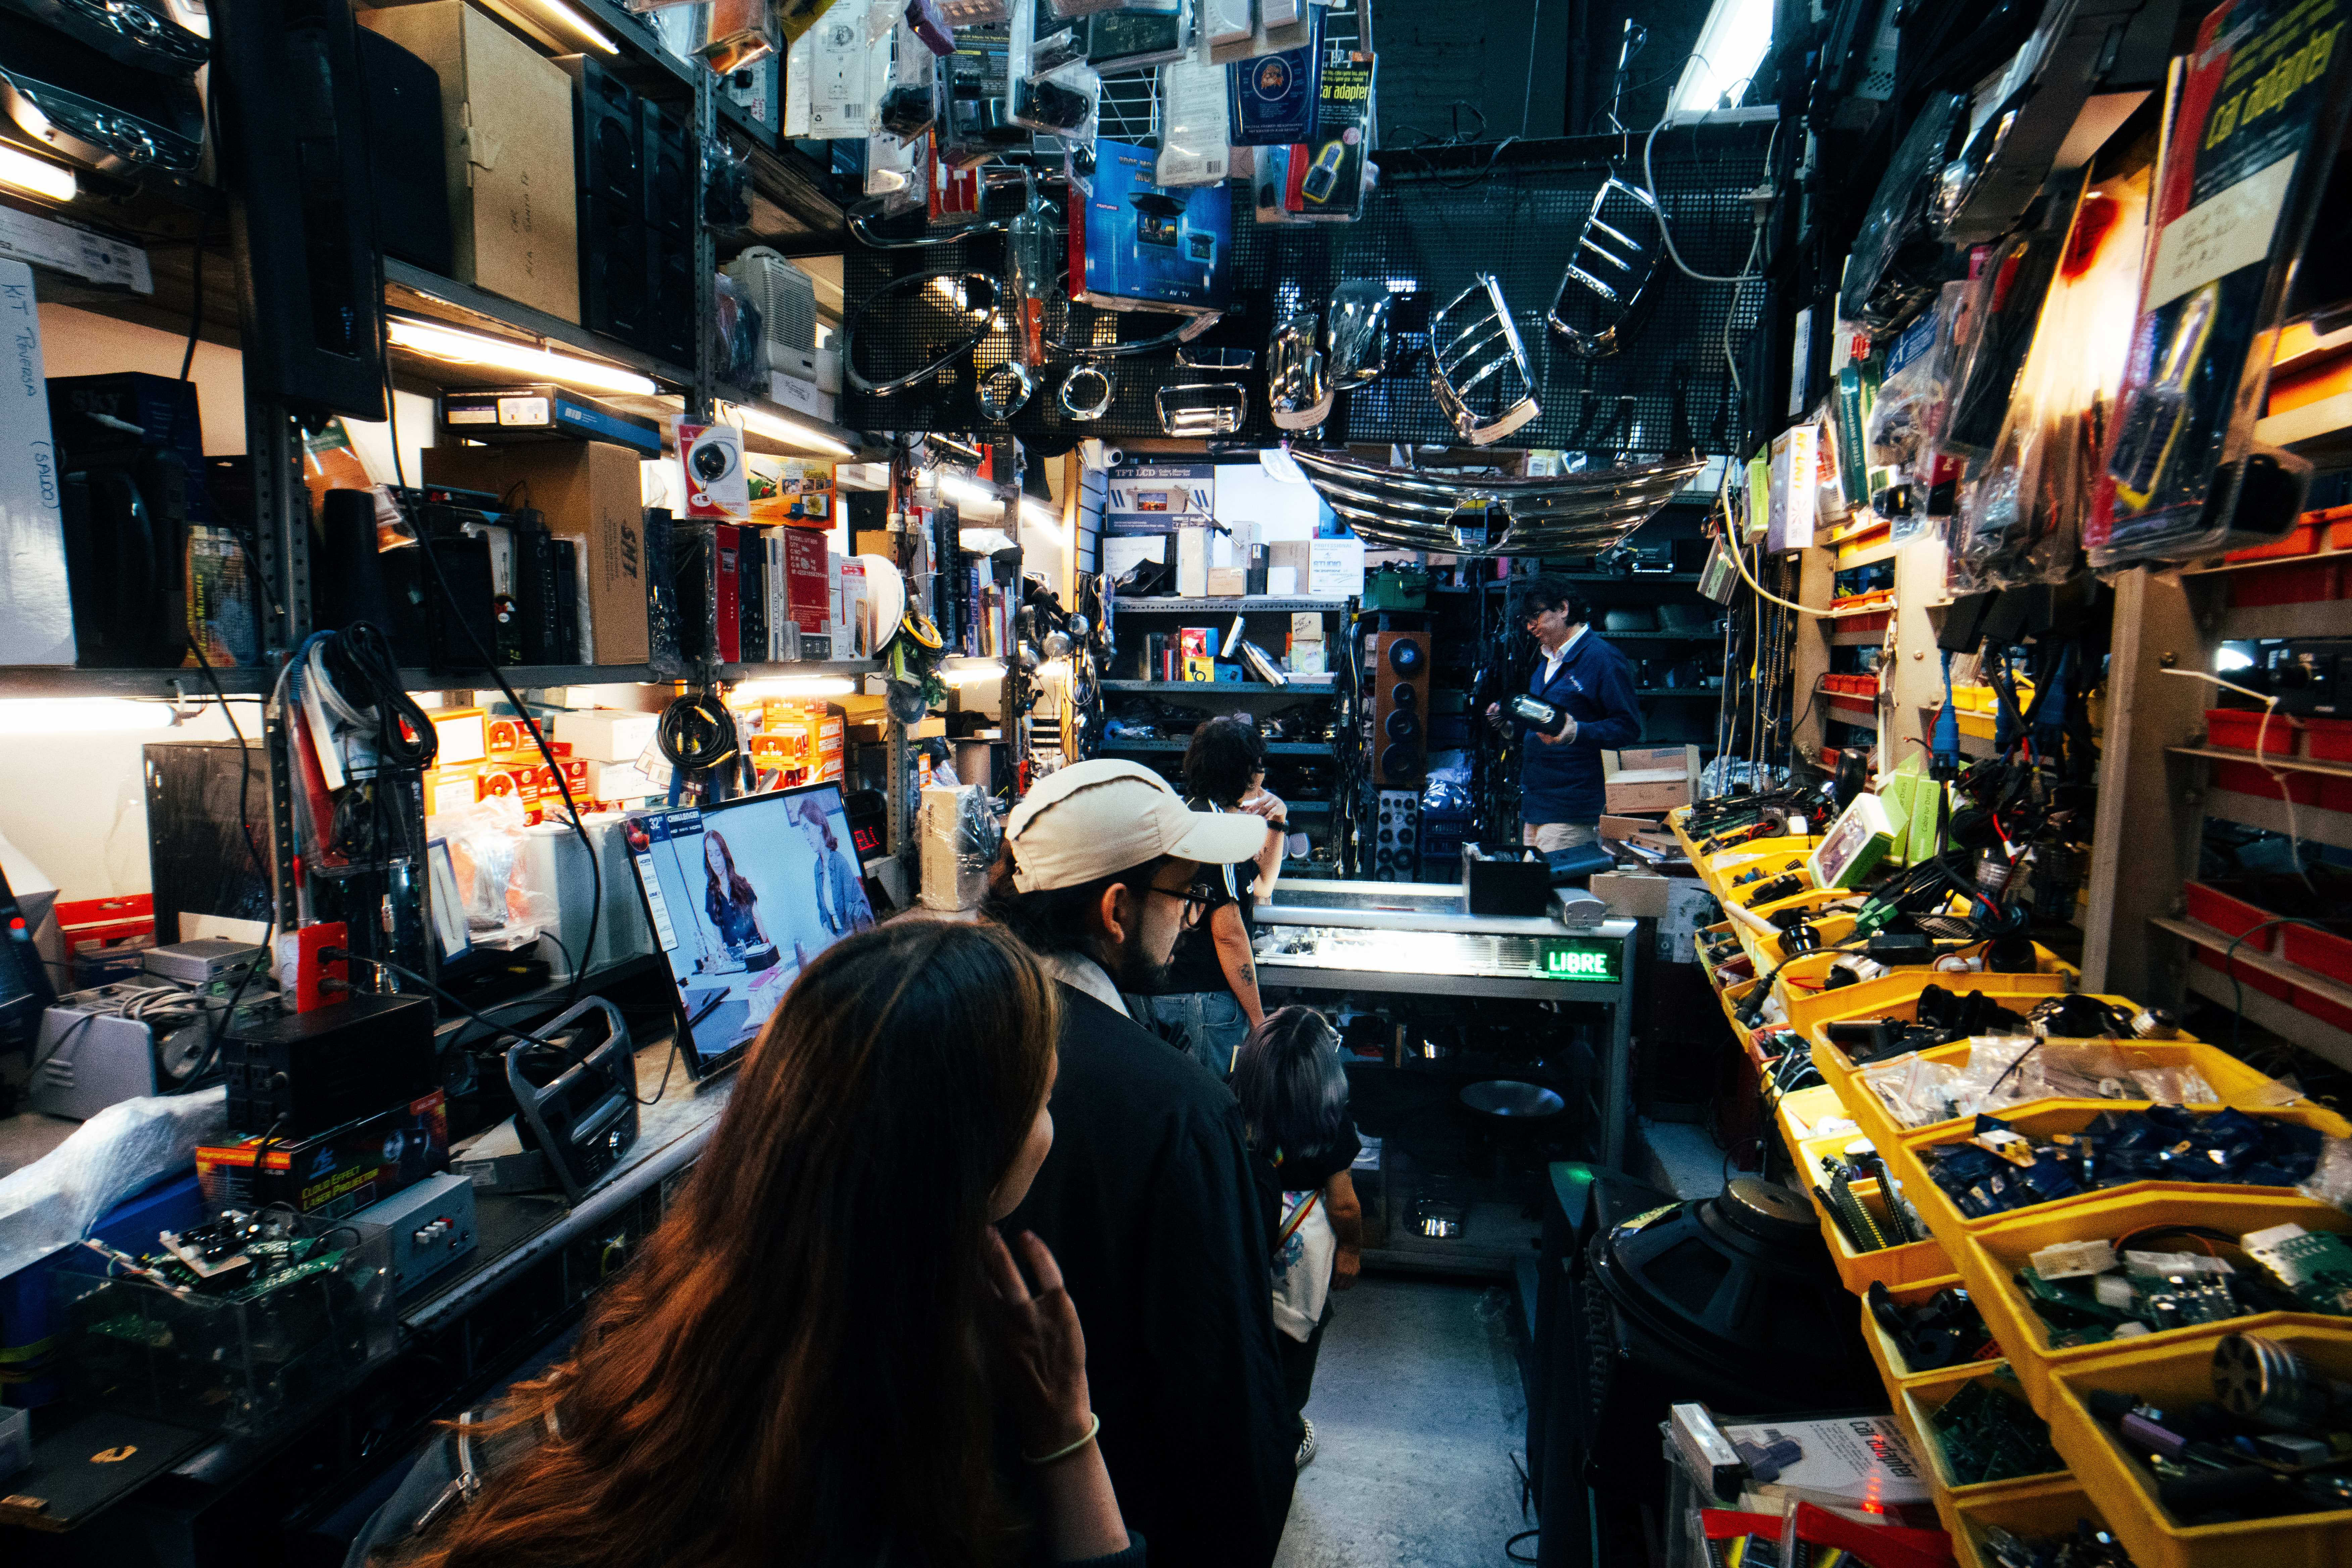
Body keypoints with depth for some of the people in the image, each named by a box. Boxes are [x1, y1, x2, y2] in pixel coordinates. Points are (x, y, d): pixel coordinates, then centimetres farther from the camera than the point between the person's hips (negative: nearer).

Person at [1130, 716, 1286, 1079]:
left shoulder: (1183, 811, 15)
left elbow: (1261, 886, 28)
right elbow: (1228, 932, -20)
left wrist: (1276, 824, 16)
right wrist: (1258, 1019, -15)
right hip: (1203, 997, -10)